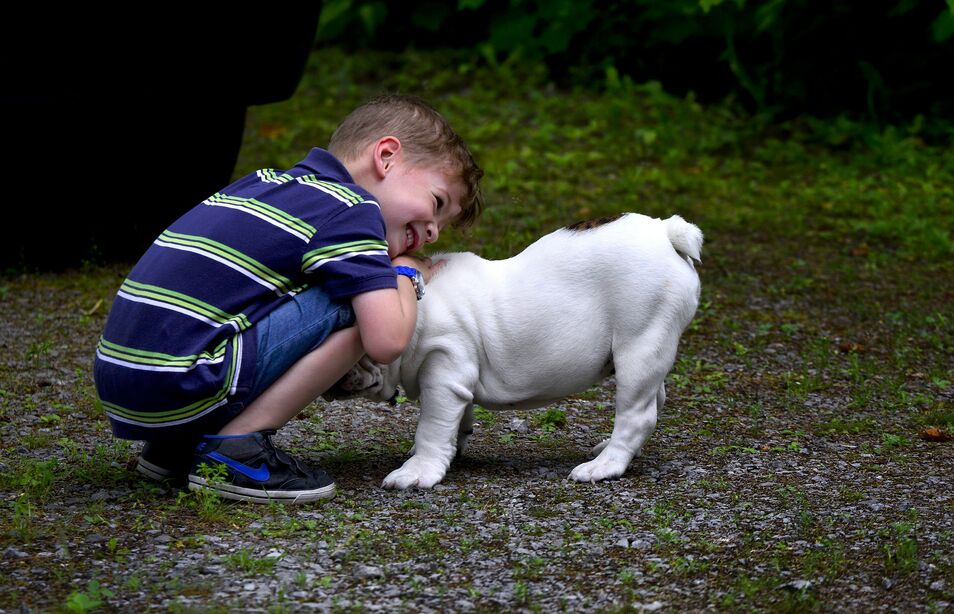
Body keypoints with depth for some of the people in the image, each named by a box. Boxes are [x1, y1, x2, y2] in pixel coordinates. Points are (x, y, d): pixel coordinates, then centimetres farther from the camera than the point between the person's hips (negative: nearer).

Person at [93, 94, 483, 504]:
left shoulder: (266, 181, 19)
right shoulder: (352, 209, -4)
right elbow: (386, 342, -12)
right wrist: (406, 275, 9)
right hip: (178, 389, -9)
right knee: (356, 307, -6)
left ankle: (175, 445, 16)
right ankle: (235, 449, -8)